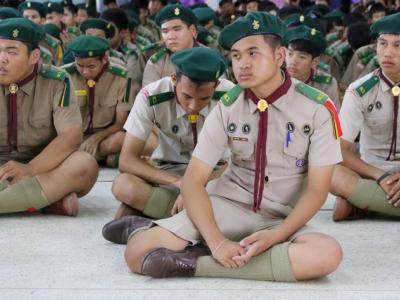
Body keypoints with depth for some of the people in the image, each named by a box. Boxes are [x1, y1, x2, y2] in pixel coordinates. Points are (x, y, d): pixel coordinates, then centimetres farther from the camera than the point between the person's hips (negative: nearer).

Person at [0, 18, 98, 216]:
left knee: (85, 166, -30)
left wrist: (30, 168, -29)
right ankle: (51, 197, -31)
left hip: (43, 167, -1)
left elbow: (71, 135, -14)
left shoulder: (57, 82, -6)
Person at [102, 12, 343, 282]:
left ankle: (195, 262, -28)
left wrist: (276, 236, -24)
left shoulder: (318, 109, -11)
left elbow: (316, 190, -9)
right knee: (139, 253, -21)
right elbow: (193, 181, -8)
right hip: (227, 203, 1)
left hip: (281, 220, 0)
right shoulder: (227, 107, -4)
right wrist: (216, 241, -24)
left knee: (328, 254, -36)